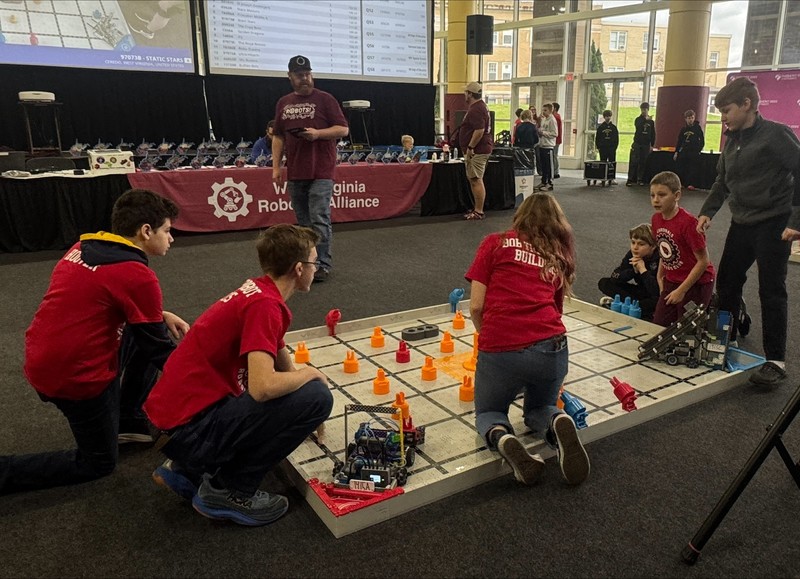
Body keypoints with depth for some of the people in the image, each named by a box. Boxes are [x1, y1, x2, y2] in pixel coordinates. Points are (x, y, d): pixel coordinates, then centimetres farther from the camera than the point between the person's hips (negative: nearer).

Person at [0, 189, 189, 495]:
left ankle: (127, 422, 24)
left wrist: (161, 315, 10)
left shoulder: (83, 248, 3)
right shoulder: (137, 275, -20)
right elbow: (159, 348, -10)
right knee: (98, 464, 14)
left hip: (41, 360, 8)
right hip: (76, 376, -8)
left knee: (142, 334, 19)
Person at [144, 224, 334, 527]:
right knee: (316, 396, -16)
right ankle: (229, 492, -3)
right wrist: (311, 374, -11)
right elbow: (263, 387, -30)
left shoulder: (258, 291, 12)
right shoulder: (265, 305, -19)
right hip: (192, 422, -10)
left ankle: (187, 469, 17)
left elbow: (283, 367, 23)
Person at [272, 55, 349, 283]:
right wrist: (276, 166, 8)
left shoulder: (325, 99, 0)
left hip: (320, 172, -5)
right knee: (303, 221, 10)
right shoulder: (283, 103, 14)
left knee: (319, 220, -8)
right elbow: (278, 136, 16)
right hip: (294, 172, 5)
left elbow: (343, 129, -3)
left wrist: (318, 133, -18)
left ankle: (324, 264, -2)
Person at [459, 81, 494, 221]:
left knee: (476, 180, -9)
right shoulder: (480, 106, 19)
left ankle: (479, 212, -6)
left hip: (477, 150, -11)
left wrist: (470, 148, -21)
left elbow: (479, 131, -26)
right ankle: (477, 208, 22)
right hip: (480, 150, 11)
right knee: (475, 180, 15)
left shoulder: (476, 110, -17)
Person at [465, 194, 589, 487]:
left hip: (499, 349, -2)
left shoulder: (495, 243, 10)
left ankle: (502, 440, -10)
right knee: (538, 409, 31)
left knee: (487, 412, 25)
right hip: (550, 347, 3)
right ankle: (558, 422, -5)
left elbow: (476, 306, 4)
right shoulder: (559, 257, 21)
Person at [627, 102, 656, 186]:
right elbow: (638, 125, -19)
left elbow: (653, 134, 11)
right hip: (637, 144, -2)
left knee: (643, 163, 4)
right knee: (634, 162, -8)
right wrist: (645, 119, -27)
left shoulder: (651, 121, 9)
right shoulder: (638, 119, 4)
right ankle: (630, 180, -9)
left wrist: (652, 145, 6)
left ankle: (640, 179, 10)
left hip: (646, 145, 2)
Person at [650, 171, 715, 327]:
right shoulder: (656, 219, -2)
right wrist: (660, 277, 7)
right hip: (672, 281, 7)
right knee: (658, 324, 9)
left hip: (695, 283, -7)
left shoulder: (688, 222, -24)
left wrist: (681, 291, -17)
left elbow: (703, 261, -20)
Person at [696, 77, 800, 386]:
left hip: (773, 226, -7)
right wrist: (708, 211, 5)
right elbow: (723, 180, 18)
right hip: (741, 224, 7)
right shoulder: (732, 139, 10)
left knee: (771, 291, -4)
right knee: (726, 283, 12)